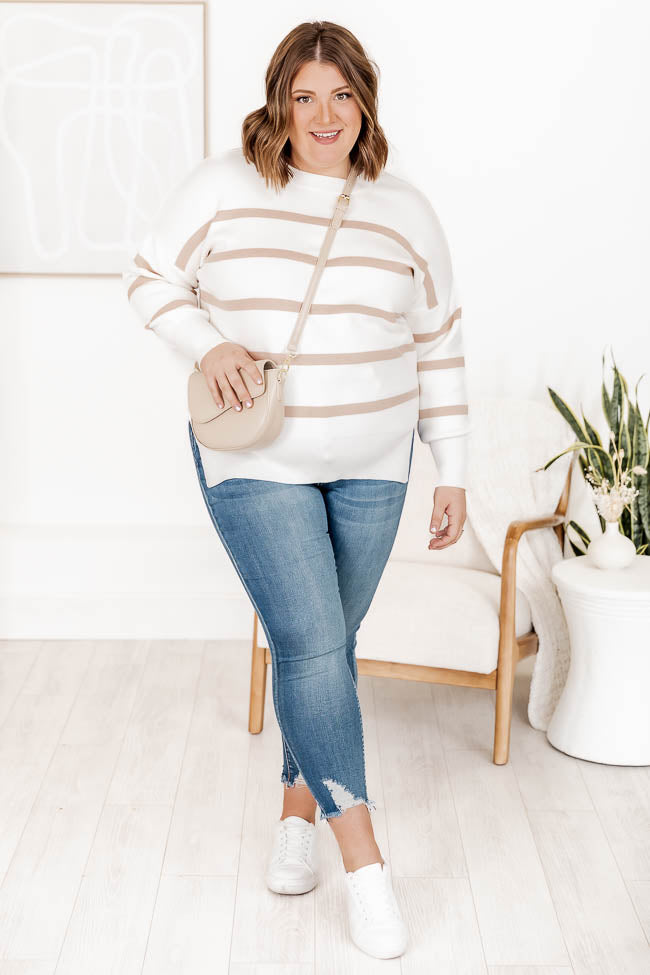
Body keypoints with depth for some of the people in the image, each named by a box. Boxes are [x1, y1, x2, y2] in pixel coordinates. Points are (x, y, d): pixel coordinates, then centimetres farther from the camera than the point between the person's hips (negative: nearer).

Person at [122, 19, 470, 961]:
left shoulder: (405, 212, 1)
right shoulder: (222, 187, -6)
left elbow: (439, 349, 6)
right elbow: (151, 277, 4)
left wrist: (452, 472, 4)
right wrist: (208, 345, -16)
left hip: (371, 468, 3)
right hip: (256, 461, -2)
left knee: (326, 644, 11)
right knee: (310, 645, -9)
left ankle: (299, 810, 33)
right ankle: (365, 862, 0)